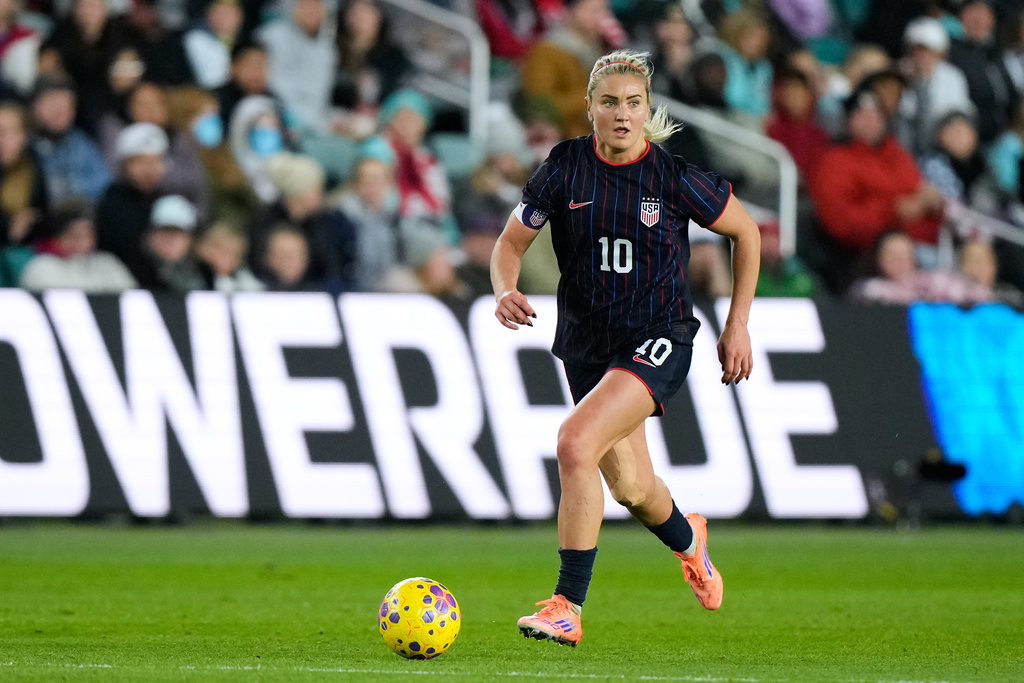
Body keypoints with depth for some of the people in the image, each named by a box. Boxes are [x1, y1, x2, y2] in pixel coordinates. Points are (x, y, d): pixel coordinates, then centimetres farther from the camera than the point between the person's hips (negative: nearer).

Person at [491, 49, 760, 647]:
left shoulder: (675, 177, -11)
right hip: (587, 344, 5)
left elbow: (746, 232, 3)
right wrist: (506, 291, -18)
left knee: (576, 444, -27)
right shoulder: (565, 166, -4)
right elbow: (512, 241, 4)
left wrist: (738, 324, 3)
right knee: (632, 490, 16)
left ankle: (568, 608, -20)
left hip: (659, 340, -5)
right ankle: (688, 539, 54)